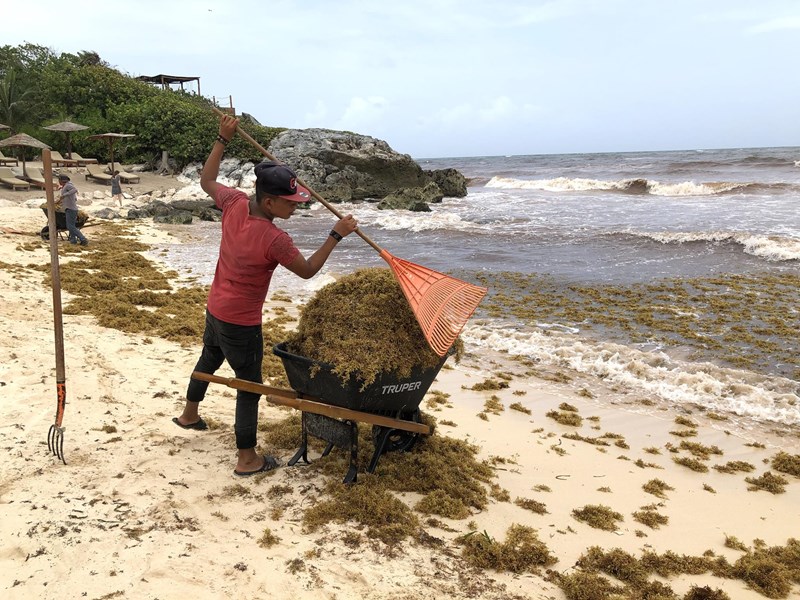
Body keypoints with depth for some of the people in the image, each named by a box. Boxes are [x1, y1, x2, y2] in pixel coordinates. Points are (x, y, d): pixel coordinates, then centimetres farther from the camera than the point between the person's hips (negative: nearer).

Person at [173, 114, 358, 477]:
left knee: (209, 359, 32)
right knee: (249, 386, 4)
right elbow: (307, 270, -16)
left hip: (215, 309, 9)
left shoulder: (234, 204, -11)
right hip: (241, 323, -8)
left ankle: (189, 414, 56)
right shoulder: (274, 239, -30)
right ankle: (247, 459, 15)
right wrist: (337, 235, -12)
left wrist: (223, 139, 11)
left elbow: (207, 181, 9)